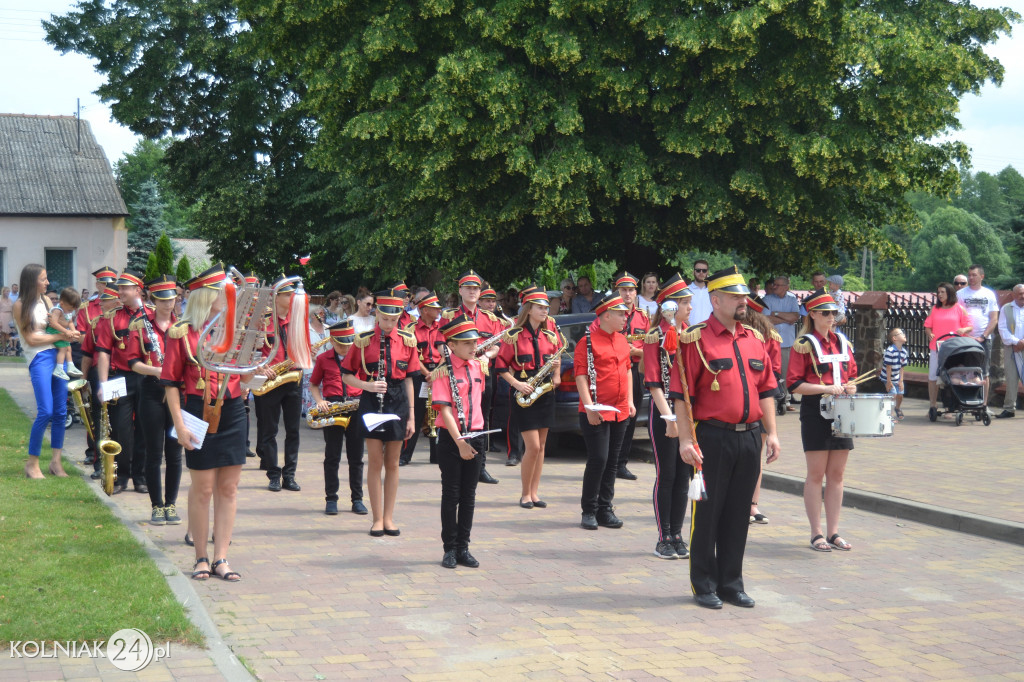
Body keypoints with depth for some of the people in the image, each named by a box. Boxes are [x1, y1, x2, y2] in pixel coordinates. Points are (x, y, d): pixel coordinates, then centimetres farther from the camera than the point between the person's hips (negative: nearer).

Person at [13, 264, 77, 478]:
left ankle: (56, 461, 10)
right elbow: (31, 339, -7)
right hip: (39, 358, -6)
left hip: (57, 356, 6)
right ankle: (32, 463, -1)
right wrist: (60, 336, -8)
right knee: (45, 412, -13)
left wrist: (68, 333, -1)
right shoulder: (20, 306, -4)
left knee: (61, 411, 3)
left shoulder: (46, 300, 15)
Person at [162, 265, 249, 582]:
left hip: (232, 413, 4)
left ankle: (221, 558, 11)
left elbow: (244, 374, 12)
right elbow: (170, 382, -4)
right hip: (199, 414, -4)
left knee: (228, 487, 5)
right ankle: (201, 558, 14)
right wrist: (180, 425, -10)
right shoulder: (182, 333, -4)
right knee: (202, 487, 1)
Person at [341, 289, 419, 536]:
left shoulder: (407, 340, 3)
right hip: (372, 403, -2)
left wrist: (411, 415, 4)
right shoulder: (363, 340, -4)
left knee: (392, 463, 8)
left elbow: (408, 379, 7)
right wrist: (368, 386, -17)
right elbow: (347, 375, 1)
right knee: (376, 462, 1)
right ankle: (378, 518, 9)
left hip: (398, 403, 2)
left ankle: (389, 517, 16)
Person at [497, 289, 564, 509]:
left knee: (541, 446, 6)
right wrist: (517, 384, -15)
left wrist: (556, 368, 0)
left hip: (545, 392, 5)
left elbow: (557, 357, 20)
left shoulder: (551, 334, 7)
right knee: (533, 446, -9)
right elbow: (501, 366, -4)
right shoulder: (514, 335, -7)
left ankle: (534, 492, 15)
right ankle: (525, 494, 5)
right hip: (523, 394, -5)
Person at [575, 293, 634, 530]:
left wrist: (630, 401, 16)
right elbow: (581, 376, -11)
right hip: (596, 413, -7)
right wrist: (589, 407, -18)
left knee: (612, 462, 9)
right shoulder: (588, 342, -9)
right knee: (598, 460, -8)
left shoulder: (622, 340, 12)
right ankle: (589, 511, 3)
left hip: (620, 412, 7)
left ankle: (605, 510, 17)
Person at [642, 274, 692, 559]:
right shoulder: (655, 337, -7)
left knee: (683, 476, 8)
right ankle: (664, 539, 7)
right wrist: (669, 417, -19)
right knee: (666, 476, -1)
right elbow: (654, 382, -11)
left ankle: (677, 535, 16)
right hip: (664, 414, -6)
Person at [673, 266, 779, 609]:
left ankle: (731, 583, 21)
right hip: (712, 437, -5)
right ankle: (704, 586, 13)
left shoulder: (754, 339, 11)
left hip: (749, 438, 6)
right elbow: (682, 395, -10)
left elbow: (766, 390, 16)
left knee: (738, 513, 11)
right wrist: (686, 440, -15)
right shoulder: (695, 340, -7)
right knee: (707, 513, 2)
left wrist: (771, 433, 9)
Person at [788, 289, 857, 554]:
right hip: (815, 414, -6)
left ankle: (833, 532, 14)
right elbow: (794, 384, -11)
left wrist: (850, 386, -1)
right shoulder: (804, 345, -6)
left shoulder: (842, 342, 12)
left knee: (836, 474, 8)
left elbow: (851, 374, 21)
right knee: (816, 474, -1)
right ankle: (816, 533, 6)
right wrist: (826, 388, -19)